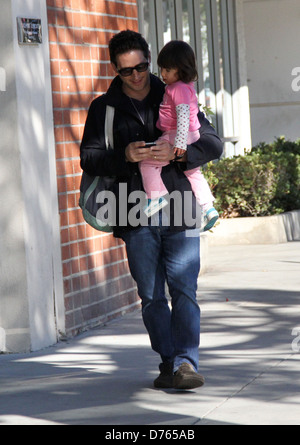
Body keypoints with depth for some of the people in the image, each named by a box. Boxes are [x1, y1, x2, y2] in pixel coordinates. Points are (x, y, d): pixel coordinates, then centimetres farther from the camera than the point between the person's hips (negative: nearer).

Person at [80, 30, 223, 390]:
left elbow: (213, 143, 5)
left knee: (184, 290, -9)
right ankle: (169, 363, 13)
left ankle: (186, 363, -12)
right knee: (151, 297, 4)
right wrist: (124, 156, -18)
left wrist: (178, 154, -15)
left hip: (179, 213, -1)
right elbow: (89, 158, 1)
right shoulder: (104, 108, 9)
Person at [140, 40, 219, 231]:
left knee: (147, 161, -9)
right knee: (193, 172, 22)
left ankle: (156, 197, -12)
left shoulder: (179, 89, -16)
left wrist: (180, 142, -33)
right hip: (192, 138, 11)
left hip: (175, 138, -11)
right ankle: (208, 207, 23)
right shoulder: (187, 87, 15)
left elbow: (183, 115, -26)